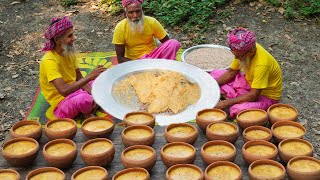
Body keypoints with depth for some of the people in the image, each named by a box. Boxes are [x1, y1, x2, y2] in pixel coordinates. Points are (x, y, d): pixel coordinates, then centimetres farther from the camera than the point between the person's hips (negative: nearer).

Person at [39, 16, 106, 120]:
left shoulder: (69, 52, 0)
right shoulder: (49, 61, -26)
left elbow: (79, 77, 5)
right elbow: (64, 90, -36)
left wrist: (91, 92, -14)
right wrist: (90, 77, -37)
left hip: (75, 91, 8)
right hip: (61, 101, -8)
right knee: (85, 99, -38)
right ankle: (87, 113, -3)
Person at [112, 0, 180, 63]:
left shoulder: (152, 22, -11)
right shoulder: (120, 28, -14)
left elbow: (167, 43, -4)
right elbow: (120, 58, -12)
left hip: (153, 56, 3)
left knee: (174, 43, -23)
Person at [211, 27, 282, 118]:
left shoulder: (261, 64, -37)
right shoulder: (243, 50, -15)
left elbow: (253, 96, -33)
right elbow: (231, 72, -2)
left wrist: (227, 103, -30)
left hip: (266, 95, -8)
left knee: (237, 110, -36)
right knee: (215, 74, 1)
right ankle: (236, 99, -8)